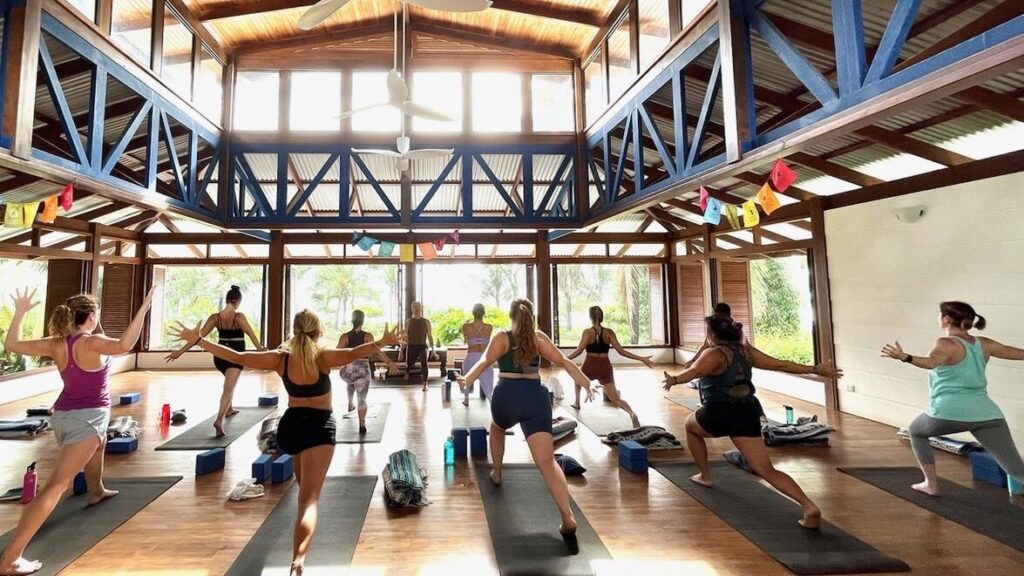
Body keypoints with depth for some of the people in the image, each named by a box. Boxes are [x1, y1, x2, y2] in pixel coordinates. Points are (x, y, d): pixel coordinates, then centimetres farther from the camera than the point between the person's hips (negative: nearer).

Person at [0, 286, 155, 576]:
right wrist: (144, 308, -38)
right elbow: (124, 345, -40)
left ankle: (96, 491, 58)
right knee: (56, 485, -8)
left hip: (62, 415, 9)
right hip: (87, 417, -9)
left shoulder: (55, 344, 0)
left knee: (98, 444, 38)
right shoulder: (91, 343, -20)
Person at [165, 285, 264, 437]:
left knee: (230, 382, 31)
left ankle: (229, 409, 43)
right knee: (229, 388, -10)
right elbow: (252, 334, -19)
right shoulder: (239, 317, -12)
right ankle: (219, 420, -27)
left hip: (220, 356, 5)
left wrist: (180, 351, 4)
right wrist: (261, 350, -17)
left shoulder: (215, 317, 0)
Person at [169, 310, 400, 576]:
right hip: (319, 428, -5)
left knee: (304, 483, 33)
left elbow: (236, 357, -5)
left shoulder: (280, 358, -6)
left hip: (290, 426, 5)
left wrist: (198, 340, 2)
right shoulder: (323, 357, -16)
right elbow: (352, 354, -34)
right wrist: (382, 343, -41)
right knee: (309, 498, -8)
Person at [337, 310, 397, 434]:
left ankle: (350, 404, 45)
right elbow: (376, 351, -9)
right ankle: (362, 424, -16)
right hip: (363, 369, -2)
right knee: (362, 399, 0)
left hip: (347, 370, 2)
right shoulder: (368, 336, -1)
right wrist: (389, 362, -6)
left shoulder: (345, 336, 1)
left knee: (351, 382, 38)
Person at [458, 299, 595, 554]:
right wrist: (586, 384, 2)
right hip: (536, 397, 1)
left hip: (507, 397, 0)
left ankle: (496, 474, 48)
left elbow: (485, 361, -11)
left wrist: (467, 379, -23)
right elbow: (564, 362, 2)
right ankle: (568, 520, -21)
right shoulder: (539, 338, 11)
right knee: (546, 461, -9)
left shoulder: (502, 338, 6)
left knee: (497, 429, 37)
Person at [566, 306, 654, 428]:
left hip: (590, 367, -2)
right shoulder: (609, 332, 2)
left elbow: (579, 350, -14)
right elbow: (621, 351, -2)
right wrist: (642, 359, 2)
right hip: (605, 367, 2)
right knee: (615, 398, 1)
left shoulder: (587, 332, -6)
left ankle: (577, 403, 39)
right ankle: (632, 414, -25)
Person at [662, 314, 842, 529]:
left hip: (719, 414, -5)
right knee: (767, 470, 5)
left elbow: (695, 370, -30)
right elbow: (781, 365, 16)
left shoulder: (714, 354, -8)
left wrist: (674, 379, -46)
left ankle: (705, 475, 33)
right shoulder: (746, 351, 12)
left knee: (690, 425, 28)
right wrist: (815, 369, 27)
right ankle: (809, 506, -15)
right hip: (747, 414, 6)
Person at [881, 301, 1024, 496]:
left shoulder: (946, 344, -6)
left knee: (916, 431, 23)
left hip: (950, 412, -5)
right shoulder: (984, 344, 14)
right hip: (988, 414, 5)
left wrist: (904, 357, -45)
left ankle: (931, 484, 24)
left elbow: (931, 362, -29)